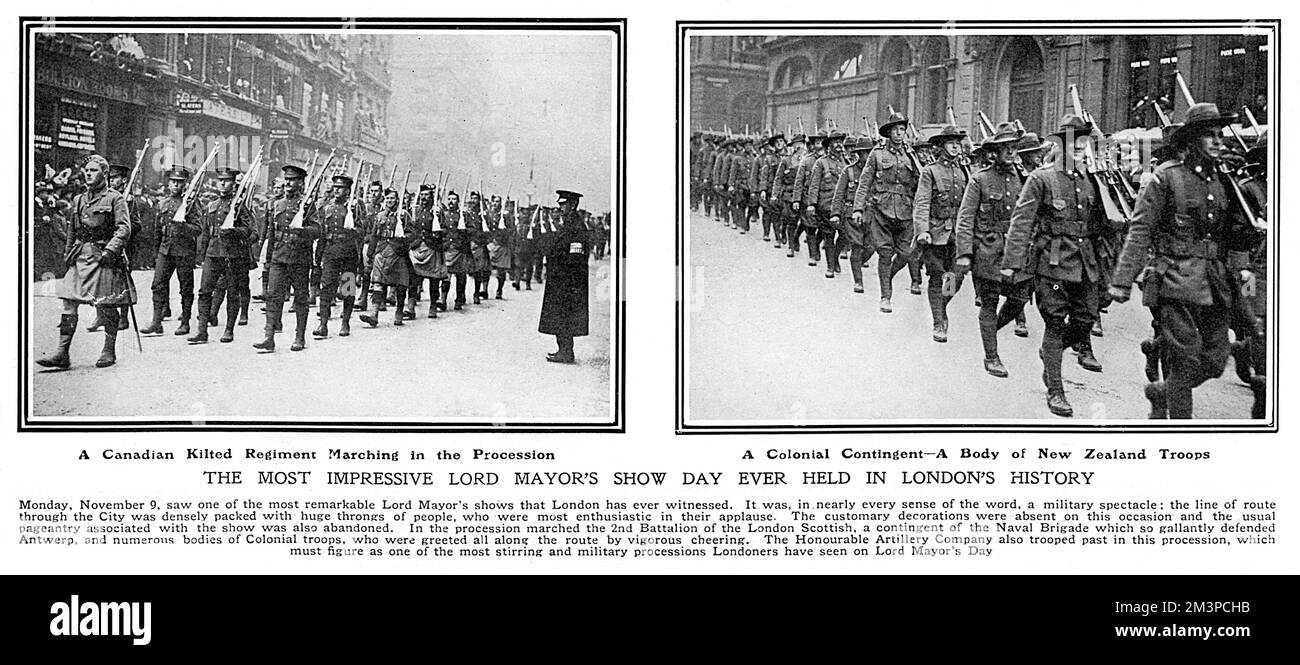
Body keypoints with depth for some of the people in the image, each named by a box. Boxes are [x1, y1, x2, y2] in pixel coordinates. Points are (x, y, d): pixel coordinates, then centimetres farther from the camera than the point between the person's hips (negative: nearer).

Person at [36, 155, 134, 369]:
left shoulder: (114, 199, -2)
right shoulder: (78, 200, 16)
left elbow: (124, 229, -12)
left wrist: (110, 250, -23)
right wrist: (68, 253, 18)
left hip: (104, 257, -5)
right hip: (80, 256, 5)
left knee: (106, 306, 0)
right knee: (69, 303, -4)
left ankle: (109, 351, 13)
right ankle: (62, 353, -6)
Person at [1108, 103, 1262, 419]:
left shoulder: (1224, 181, 13)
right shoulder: (1167, 177, -4)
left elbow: (1236, 233, 21)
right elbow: (1140, 230, -7)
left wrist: (1241, 266, 5)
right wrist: (1122, 280, -11)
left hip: (1217, 285, 6)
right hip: (1179, 281, -6)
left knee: (1214, 361, 8)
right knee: (1185, 359, -6)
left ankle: (1161, 391, 32)